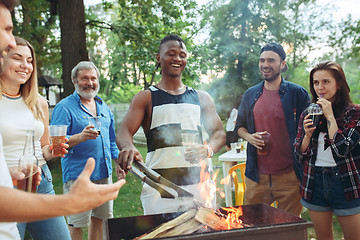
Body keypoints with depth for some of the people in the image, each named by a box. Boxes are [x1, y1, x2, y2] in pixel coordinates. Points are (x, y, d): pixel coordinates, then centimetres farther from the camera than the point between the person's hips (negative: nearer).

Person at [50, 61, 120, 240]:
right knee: (76, 225, -2)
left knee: (99, 219, 14)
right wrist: (80, 137, -29)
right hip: (78, 175, -6)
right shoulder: (64, 107, -5)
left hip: (104, 173, 6)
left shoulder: (103, 106, 15)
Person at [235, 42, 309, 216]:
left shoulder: (297, 93, -2)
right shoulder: (250, 95, 8)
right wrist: (249, 137, -5)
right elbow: (240, 126, 18)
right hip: (256, 175, 3)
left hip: (289, 176, -3)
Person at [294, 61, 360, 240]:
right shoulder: (307, 114, 6)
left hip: (345, 183, -3)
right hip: (315, 183, 4)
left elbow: (342, 149, -18)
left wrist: (329, 116, -14)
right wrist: (307, 134, -12)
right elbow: (299, 155, 7)